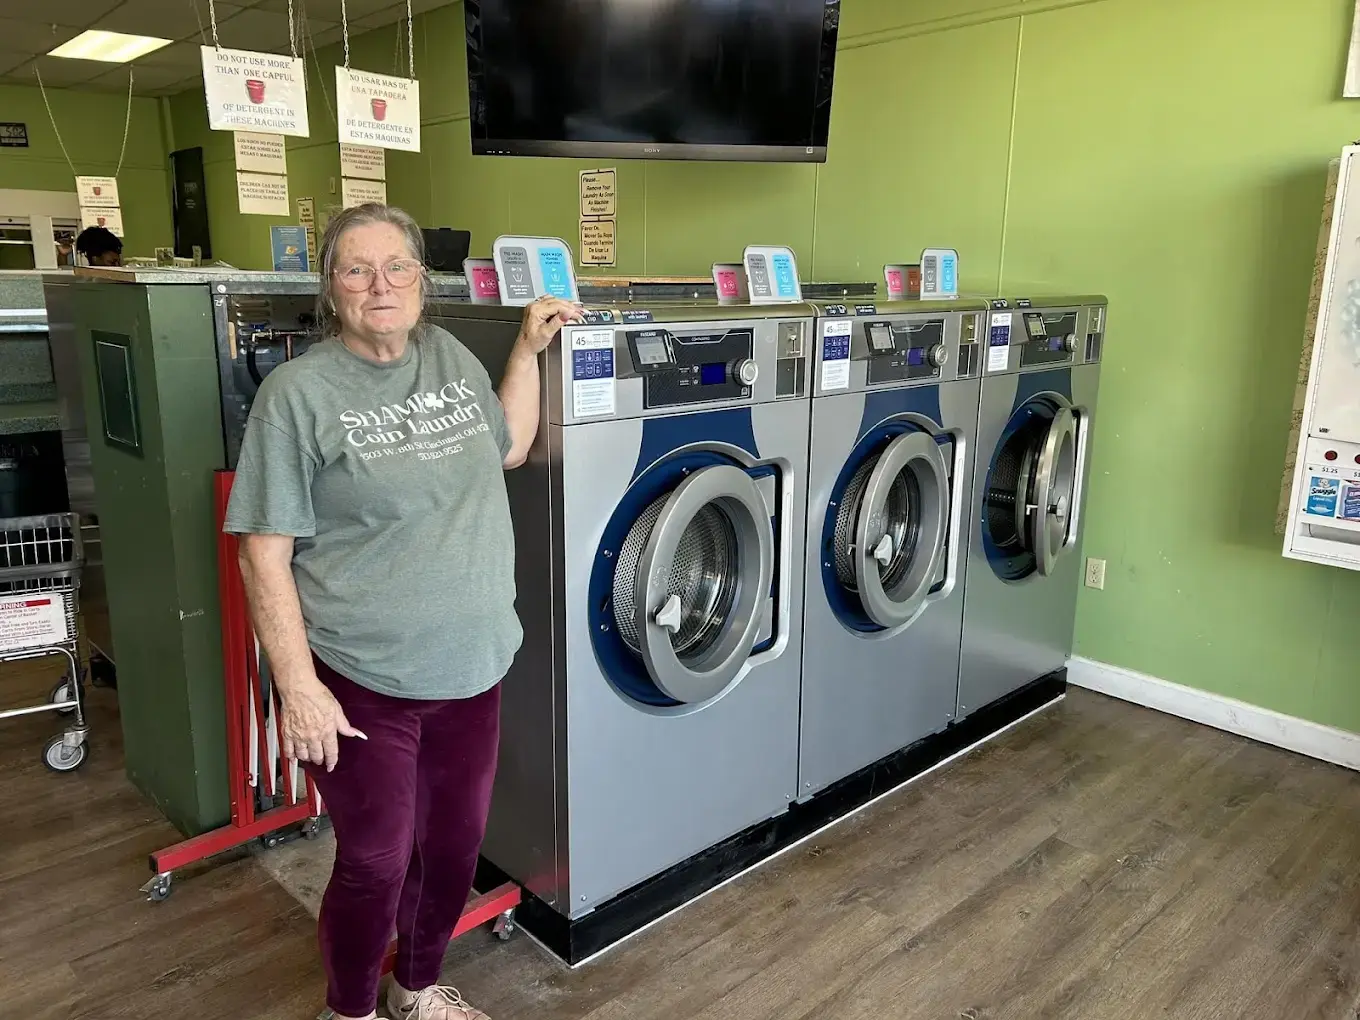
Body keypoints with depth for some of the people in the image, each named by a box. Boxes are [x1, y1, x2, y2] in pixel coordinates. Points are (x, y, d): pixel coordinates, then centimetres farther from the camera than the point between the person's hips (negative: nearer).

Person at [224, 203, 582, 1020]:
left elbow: (509, 448, 18)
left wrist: (528, 349, 11)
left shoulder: (449, 355, 3)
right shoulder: (300, 392, -13)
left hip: (469, 668, 6)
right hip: (364, 684, -5)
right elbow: (265, 555, -13)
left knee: (456, 846, 19)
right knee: (376, 865, 10)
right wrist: (299, 686, -16)